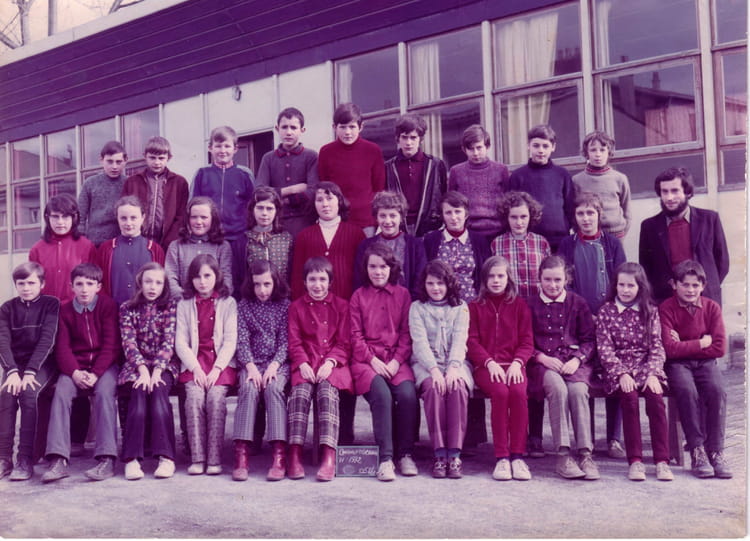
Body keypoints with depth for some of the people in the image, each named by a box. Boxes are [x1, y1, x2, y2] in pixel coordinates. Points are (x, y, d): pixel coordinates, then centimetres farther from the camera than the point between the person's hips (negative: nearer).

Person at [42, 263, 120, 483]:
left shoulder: (108, 305, 1)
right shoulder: (65, 310, 9)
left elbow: (111, 345, -6)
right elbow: (62, 347, 2)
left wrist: (96, 373, -18)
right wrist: (75, 372, -17)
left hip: (104, 364, -2)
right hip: (75, 366, 3)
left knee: (104, 392, -31)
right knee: (61, 393, -25)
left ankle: (107, 459, -31)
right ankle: (58, 459, -29)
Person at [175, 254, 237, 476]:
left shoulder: (228, 303, 9)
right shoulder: (184, 305, 14)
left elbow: (230, 341, 0)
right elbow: (180, 342, 5)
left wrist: (216, 369, -13)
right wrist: (196, 368, -10)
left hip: (221, 362, -1)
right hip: (193, 363, 1)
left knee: (216, 397, -27)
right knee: (194, 397, -26)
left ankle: (214, 458, -23)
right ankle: (197, 458, -22)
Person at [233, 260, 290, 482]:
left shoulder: (284, 305, 8)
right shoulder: (244, 306, 10)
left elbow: (285, 341, 1)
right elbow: (242, 341, 2)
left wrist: (273, 366, -15)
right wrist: (251, 366, -14)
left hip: (278, 363, -1)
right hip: (251, 363, 1)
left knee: (273, 387, -32)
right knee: (249, 388, -30)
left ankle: (279, 455, -35)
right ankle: (242, 453, -34)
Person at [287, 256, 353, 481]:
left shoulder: (341, 306, 12)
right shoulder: (296, 307, 15)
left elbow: (344, 343, 5)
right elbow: (294, 342, 7)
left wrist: (330, 362, -13)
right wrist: (302, 364, -12)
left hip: (333, 364, -1)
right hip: (306, 364, 1)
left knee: (327, 392, -30)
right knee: (300, 392, -29)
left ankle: (329, 456, -35)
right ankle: (295, 455, -31)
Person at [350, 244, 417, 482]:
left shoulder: (402, 294, 13)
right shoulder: (358, 296, 12)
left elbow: (407, 333, 8)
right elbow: (356, 335, 6)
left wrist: (397, 361, -7)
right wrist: (373, 360, -8)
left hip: (397, 360, 1)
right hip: (367, 359, -1)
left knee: (408, 395, -27)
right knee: (382, 395, -30)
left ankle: (405, 454, -11)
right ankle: (386, 458, -24)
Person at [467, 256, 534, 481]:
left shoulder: (519, 305, 16)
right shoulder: (475, 306, 15)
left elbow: (527, 341, 8)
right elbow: (472, 341, 5)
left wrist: (517, 362, -12)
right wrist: (490, 363, -13)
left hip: (512, 365, 1)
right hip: (485, 366, -1)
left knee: (518, 392, -32)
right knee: (500, 392, -33)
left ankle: (517, 456, -24)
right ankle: (501, 457, -27)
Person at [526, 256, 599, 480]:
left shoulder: (578, 303, 14)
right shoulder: (531, 305, 11)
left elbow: (589, 339, 11)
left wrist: (577, 359, -7)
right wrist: (542, 357, -9)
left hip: (574, 362, 1)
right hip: (543, 363, -1)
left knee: (578, 390, -32)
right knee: (558, 388, -33)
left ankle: (586, 454, -29)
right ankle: (563, 456, -32)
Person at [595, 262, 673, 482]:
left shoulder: (650, 311, 11)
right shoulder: (606, 311, 6)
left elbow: (657, 346, 5)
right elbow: (604, 348, -2)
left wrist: (653, 374, -12)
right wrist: (621, 374, -15)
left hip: (646, 366, 2)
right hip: (618, 368, -1)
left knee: (655, 396, -28)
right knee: (629, 396, -31)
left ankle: (662, 461, -23)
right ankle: (635, 461, -25)